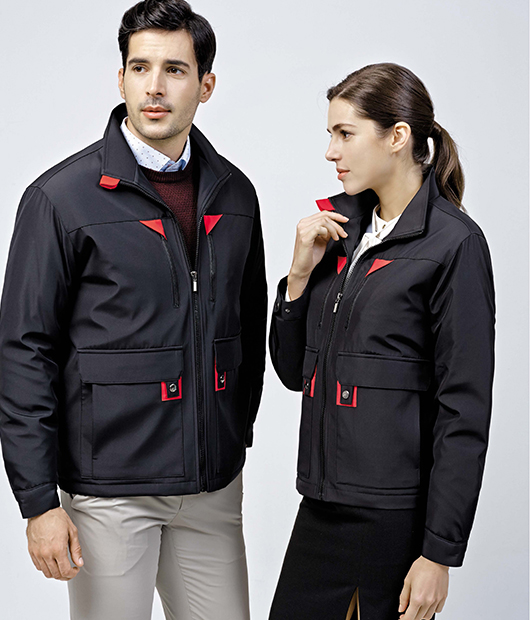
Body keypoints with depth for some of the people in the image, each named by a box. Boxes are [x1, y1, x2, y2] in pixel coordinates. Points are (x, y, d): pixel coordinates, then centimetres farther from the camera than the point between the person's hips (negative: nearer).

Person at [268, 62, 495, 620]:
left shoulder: (453, 243, -10)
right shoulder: (341, 229, 10)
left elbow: (465, 409, -13)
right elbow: (293, 371, 12)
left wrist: (440, 552, -14)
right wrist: (301, 271, -2)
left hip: (399, 510, -6)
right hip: (324, 501, 6)